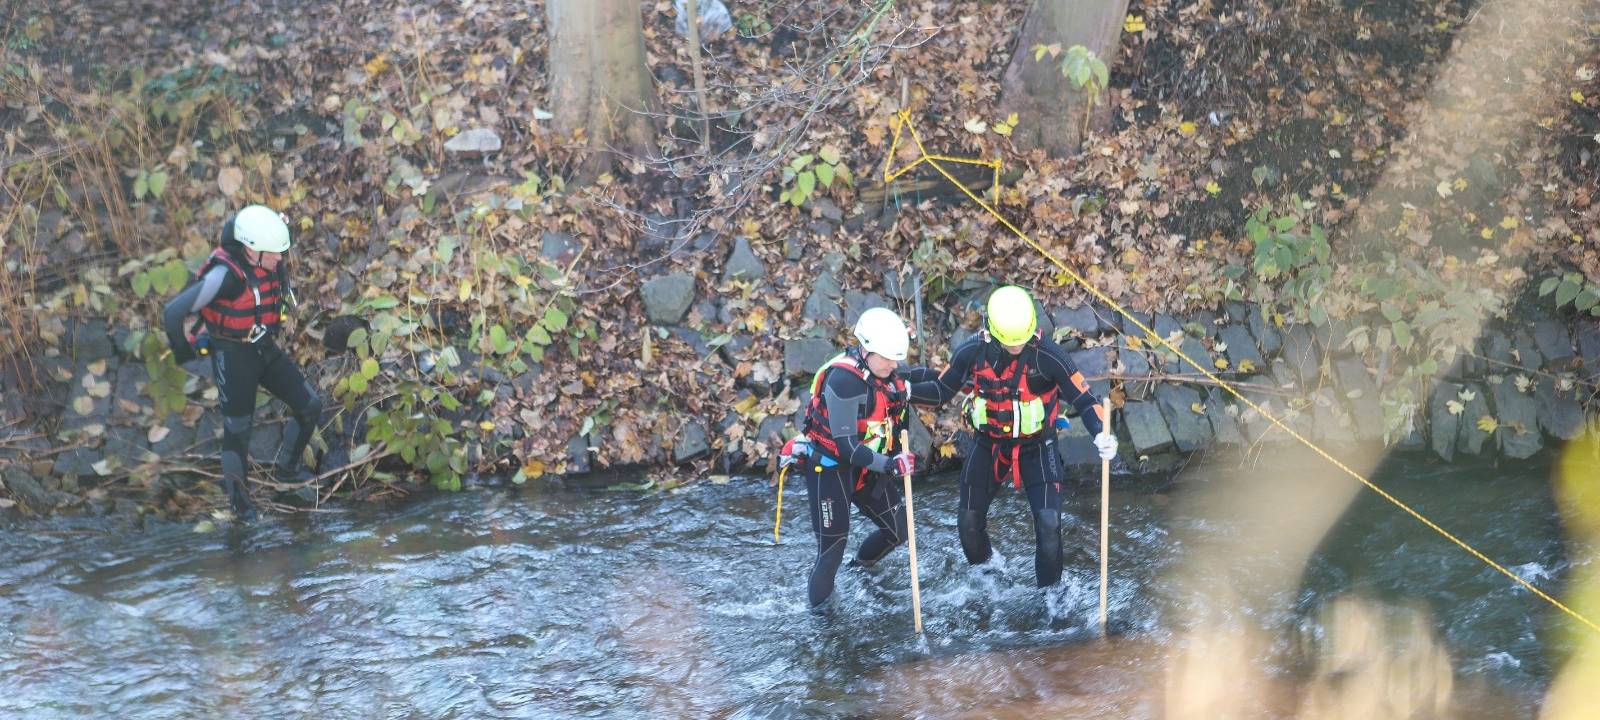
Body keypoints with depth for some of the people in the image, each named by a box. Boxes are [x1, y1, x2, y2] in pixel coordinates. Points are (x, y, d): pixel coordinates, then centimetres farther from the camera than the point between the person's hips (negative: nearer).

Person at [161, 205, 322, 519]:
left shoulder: (268, 261, -10)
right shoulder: (226, 273, -32)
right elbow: (174, 312, -30)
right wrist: (182, 350, -12)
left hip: (265, 349, 7)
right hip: (233, 358, -7)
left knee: (310, 407, 5)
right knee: (238, 429, 5)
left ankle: (287, 467, 27)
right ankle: (237, 498, 27)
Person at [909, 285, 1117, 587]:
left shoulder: (1048, 355, -23)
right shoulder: (973, 352, -15)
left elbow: (1083, 400, -18)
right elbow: (941, 391, -1)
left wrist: (1101, 435, -35)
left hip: (1037, 449, -3)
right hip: (989, 446, 3)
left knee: (1048, 522, -15)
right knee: (969, 523, 7)